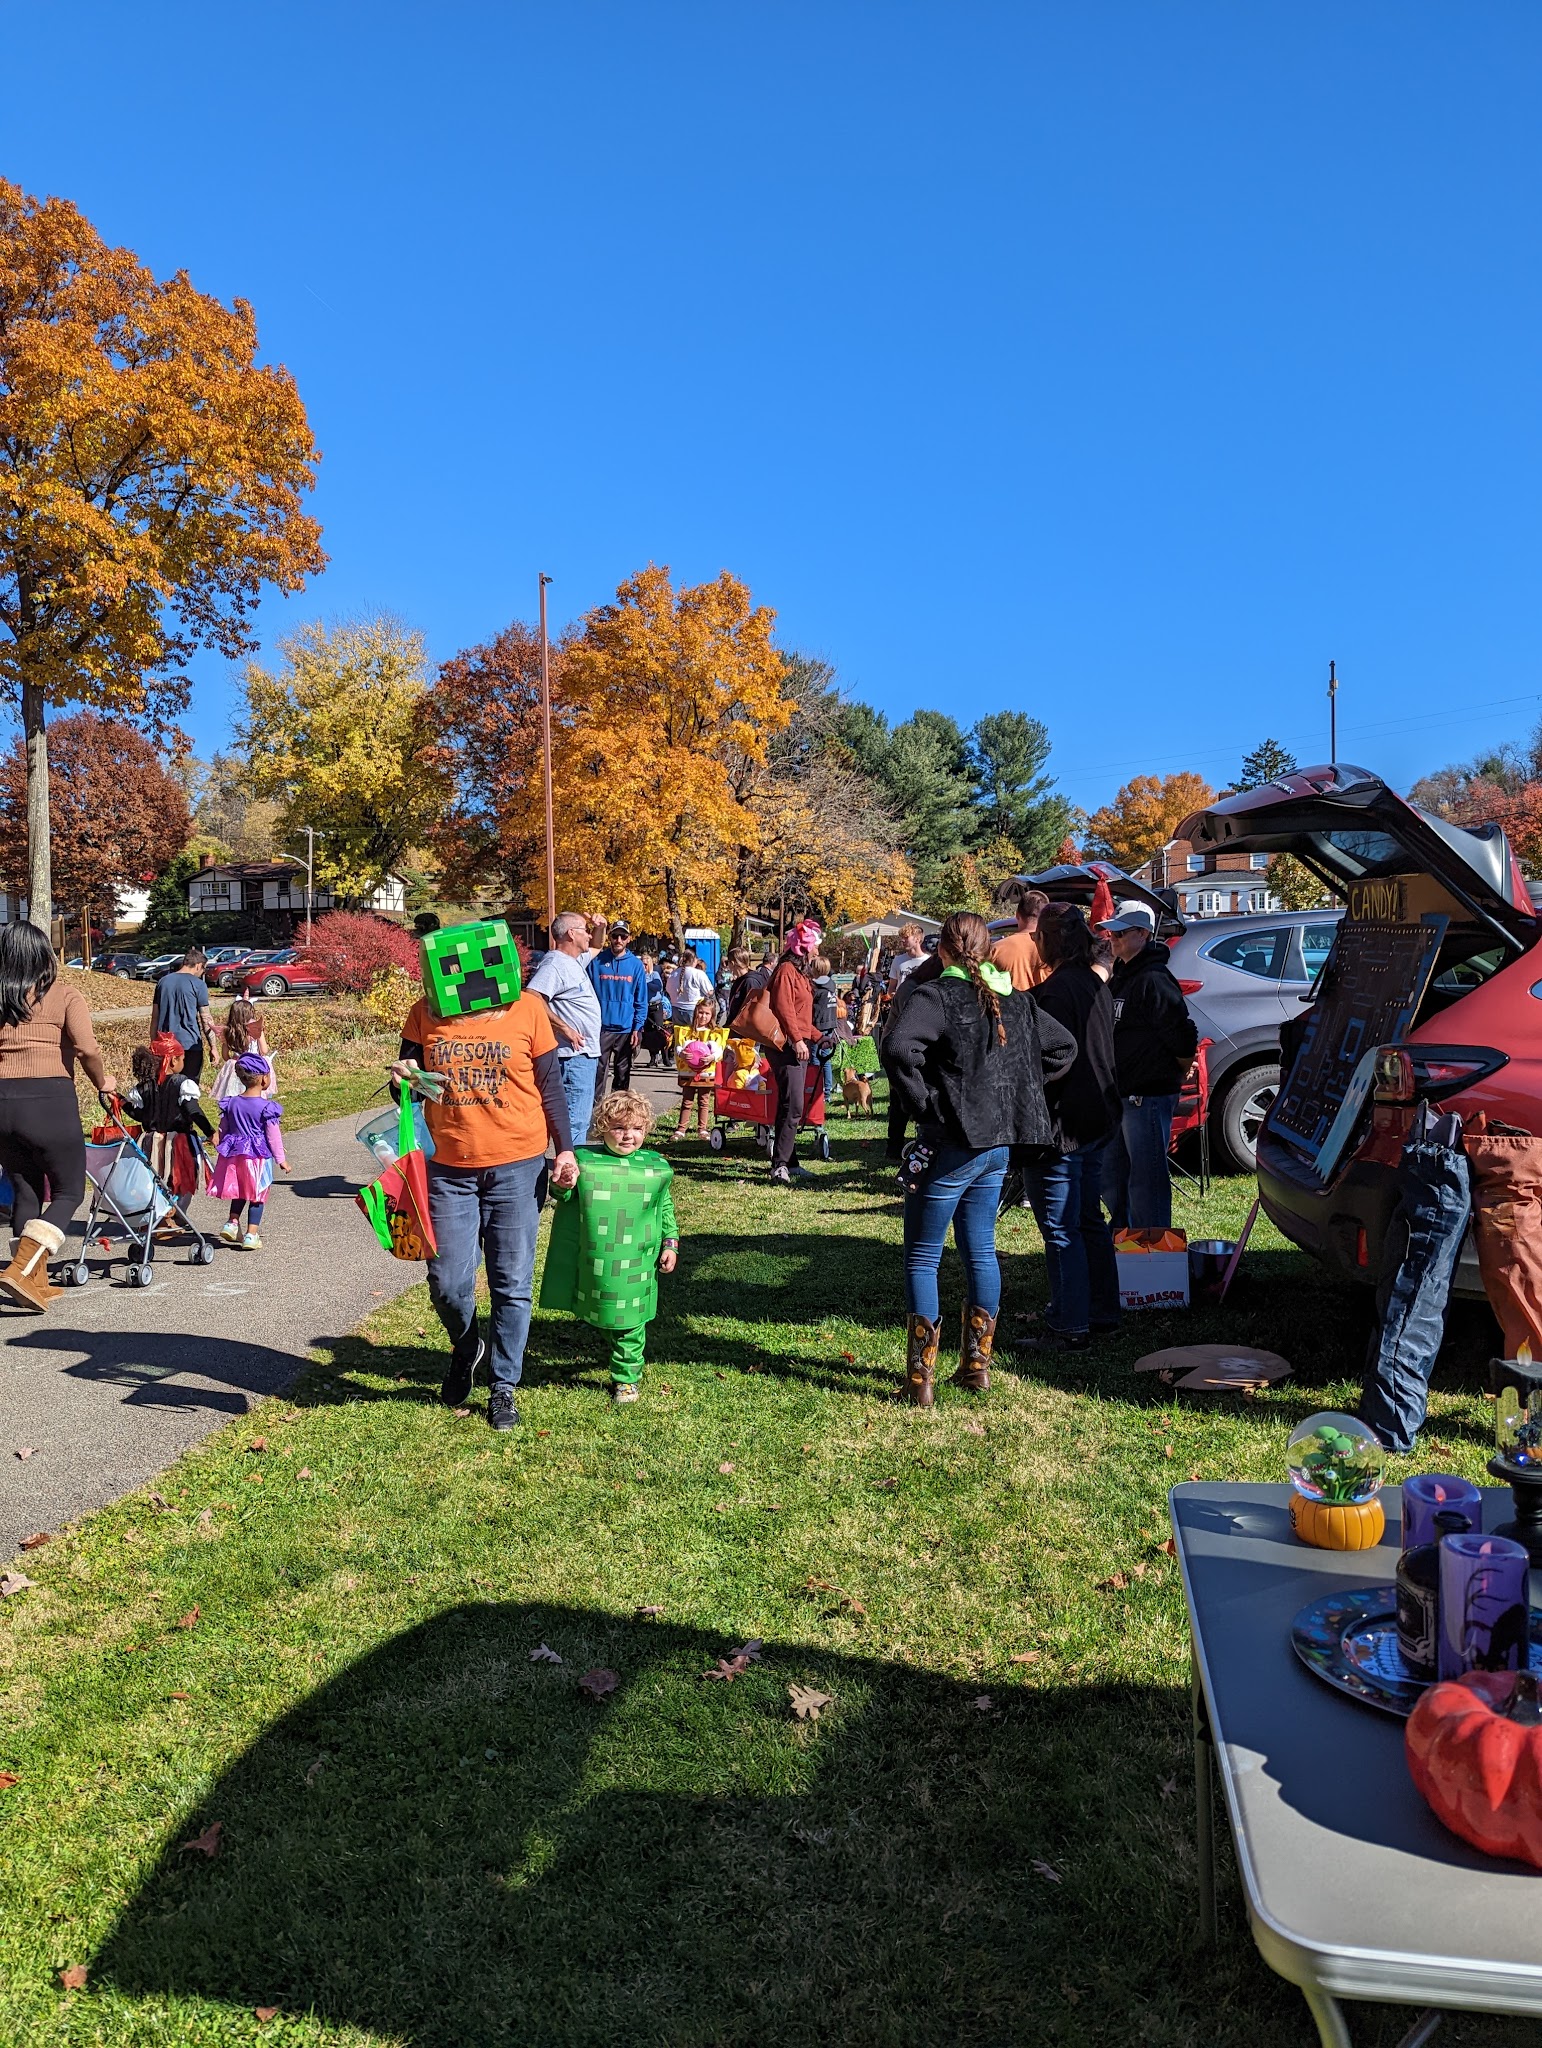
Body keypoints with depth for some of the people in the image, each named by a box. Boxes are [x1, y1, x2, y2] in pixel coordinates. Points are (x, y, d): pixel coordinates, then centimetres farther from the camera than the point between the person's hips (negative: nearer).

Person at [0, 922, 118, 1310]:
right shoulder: (63, 995, 0)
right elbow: (86, 1048, -12)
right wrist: (102, 1082, 4)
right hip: (48, 1100, -5)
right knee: (69, 1191, 7)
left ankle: (36, 1283, 20)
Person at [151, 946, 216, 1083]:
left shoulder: (163, 981, 10)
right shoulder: (198, 985, -6)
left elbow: (155, 1017, 12)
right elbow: (206, 1019, -7)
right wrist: (212, 1047, -2)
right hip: (190, 1045, -5)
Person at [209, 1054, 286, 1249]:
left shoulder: (231, 1103, 3)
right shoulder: (266, 1107, -13)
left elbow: (223, 1130, 10)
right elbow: (273, 1136, -10)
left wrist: (221, 1152, 23)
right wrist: (281, 1159, -1)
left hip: (234, 1154, 5)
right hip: (259, 1156, -5)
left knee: (239, 1192, 23)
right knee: (257, 1196, 5)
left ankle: (233, 1223, 18)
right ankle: (251, 1234, 4)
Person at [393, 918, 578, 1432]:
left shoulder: (527, 1008, -4)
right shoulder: (425, 1014, 0)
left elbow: (549, 1084, 3)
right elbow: (406, 1089, 10)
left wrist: (564, 1149, -2)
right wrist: (404, 1080, -14)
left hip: (517, 1166, -1)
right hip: (450, 1168, 2)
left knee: (511, 1284, 5)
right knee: (448, 1283, 4)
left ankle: (503, 1385, 23)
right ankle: (465, 1349, 36)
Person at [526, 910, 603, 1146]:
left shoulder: (574, 961, 16)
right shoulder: (555, 963, -15)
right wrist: (564, 1028, -24)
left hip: (586, 1055, 11)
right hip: (574, 1056, -11)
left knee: (581, 1121, 17)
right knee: (575, 1122, -11)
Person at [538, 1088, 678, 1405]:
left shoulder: (656, 1167, 2)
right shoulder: (583, 1161, -3)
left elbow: (665, 1208, 13)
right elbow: (564, 1198, 1)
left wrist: (670, 1243, 9)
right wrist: (563, 1184, -20)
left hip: (636, 1267, 1)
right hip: (593, 1267, -1)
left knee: (629, 1324, 8)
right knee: (597, 1314, 10)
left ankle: (626, 1376, 22)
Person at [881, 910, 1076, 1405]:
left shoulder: (936, 996, -11)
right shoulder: (1014, 999, 10)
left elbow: (898, 1046, -29)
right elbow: (1063, 1047, 19)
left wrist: (924, 1105, -17)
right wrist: (1014, 1088, 14)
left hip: (952, 1143, -7)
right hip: (998, 1145, 7)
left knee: (922, 1257, 3)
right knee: (980, 1252, 17)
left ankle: (921, 1378, 5)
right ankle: (977, 1365, 24)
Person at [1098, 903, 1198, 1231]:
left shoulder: (1154, 980, -16)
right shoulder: (1119, 978, 15)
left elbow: (1183, 1038, -20)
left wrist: (1173, 1077, -6)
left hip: (1148, 1097, -10)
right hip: (1118, 1096, 10)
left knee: (1146, 1181, -5)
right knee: (1112, 1179, 18)